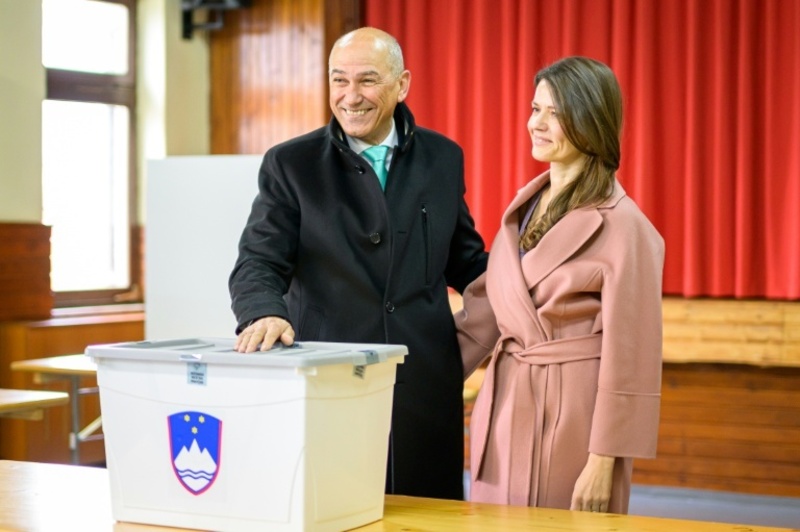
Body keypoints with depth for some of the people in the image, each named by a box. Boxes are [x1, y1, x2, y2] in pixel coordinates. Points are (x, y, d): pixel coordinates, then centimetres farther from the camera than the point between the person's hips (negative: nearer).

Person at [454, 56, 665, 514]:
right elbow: (484, 313, 13)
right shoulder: (524, 206, 10)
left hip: (574, 413, -7)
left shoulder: (621, 224, -12)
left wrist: (604, 462, -14)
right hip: (508, 409, 7)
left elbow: (627, 354, -13)